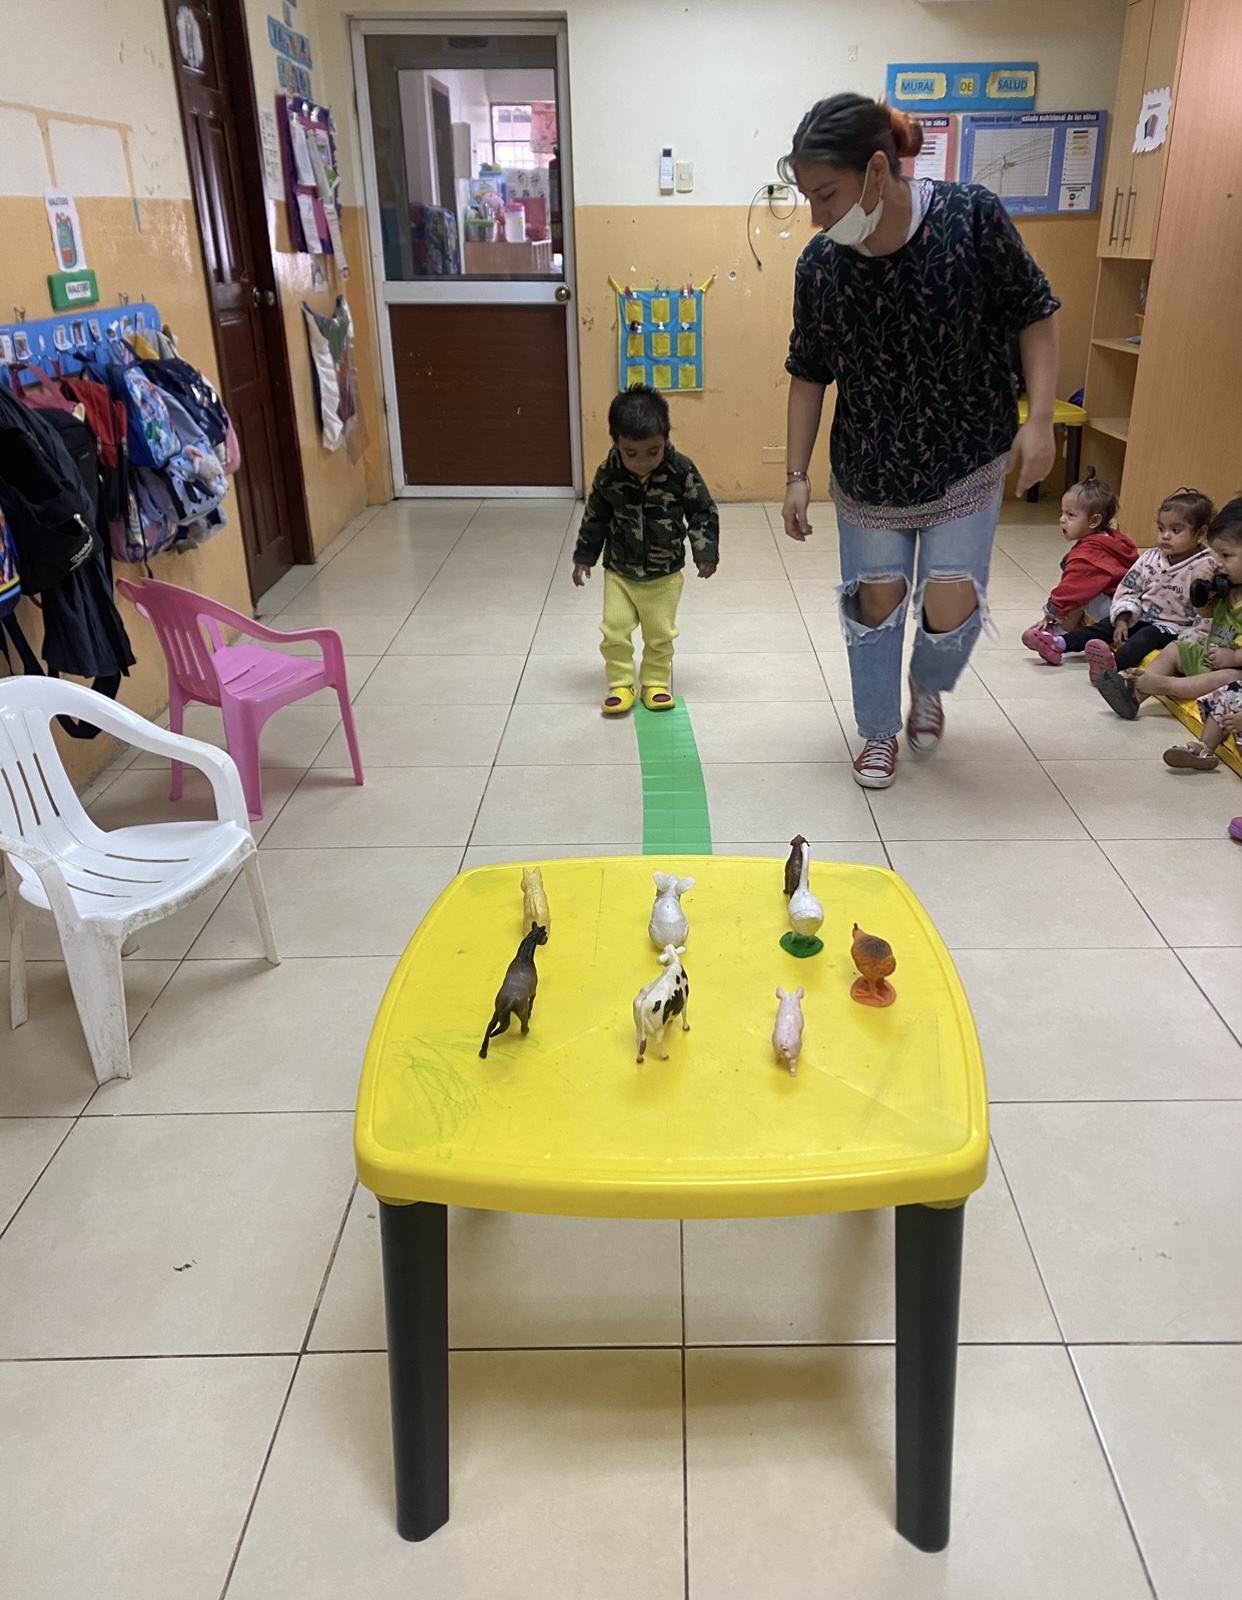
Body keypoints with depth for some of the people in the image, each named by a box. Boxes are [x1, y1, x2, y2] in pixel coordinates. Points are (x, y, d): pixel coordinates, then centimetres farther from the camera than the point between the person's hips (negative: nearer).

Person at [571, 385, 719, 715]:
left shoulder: (682, 471, -18)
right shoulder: (607, 475, -13)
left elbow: (704, 512, -7)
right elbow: (595, 517, 1)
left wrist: (706, 552, -13)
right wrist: (583, 556, 5)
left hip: (665, 574, -1)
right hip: (618, 572, 1)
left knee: (660, 635, 10)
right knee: (614, 632, 1)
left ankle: (656, 684, 29)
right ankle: (621, 685, 18)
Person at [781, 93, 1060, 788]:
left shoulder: (971, 217, -17)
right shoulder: (821, 263, -11)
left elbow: (1034, 315, -7)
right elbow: (809, 375, 0)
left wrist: (1040, 418, -16)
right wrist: (797, 476, -2)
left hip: (966, 461, -1)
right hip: (869, 469, 2)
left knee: (950, 608, -4)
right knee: (877, 601, 7)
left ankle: (928, 685, 32)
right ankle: (880, 733, 28)